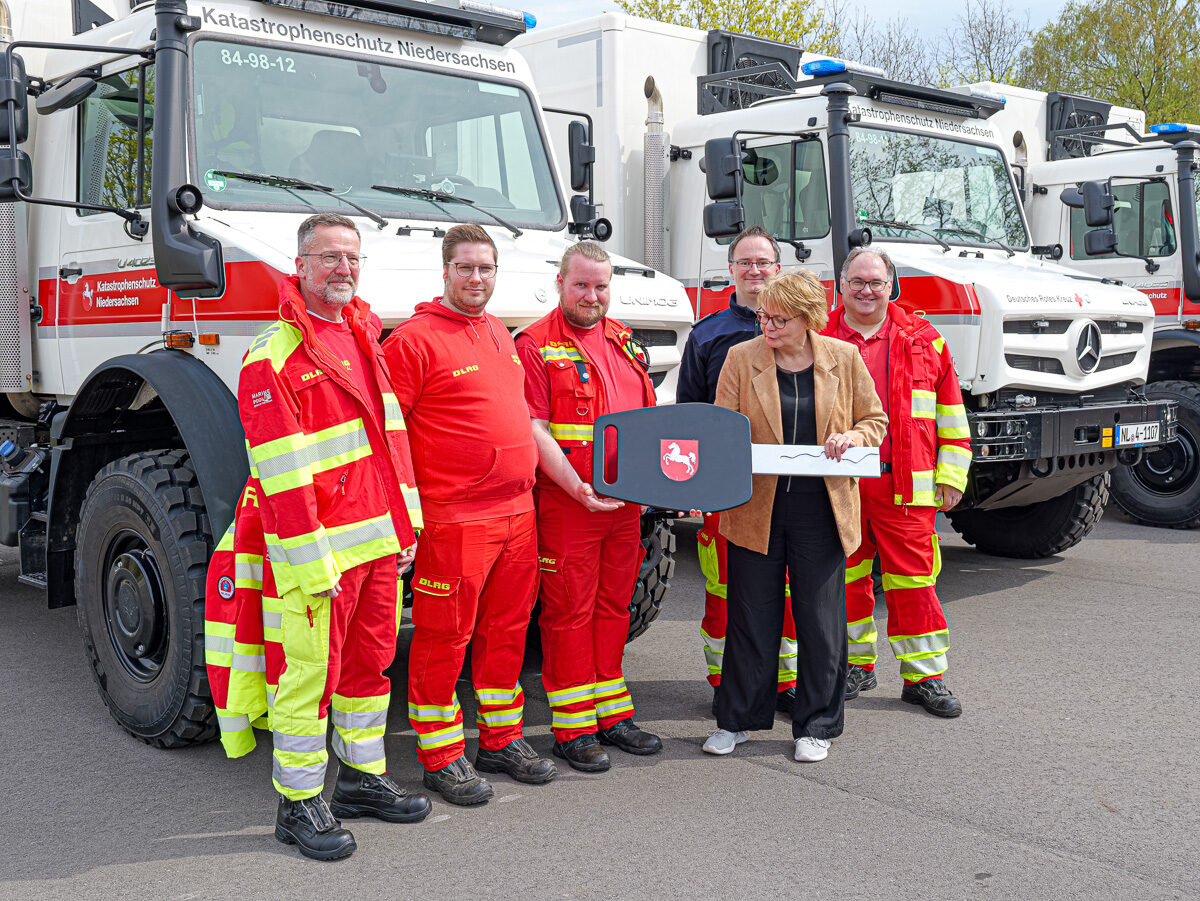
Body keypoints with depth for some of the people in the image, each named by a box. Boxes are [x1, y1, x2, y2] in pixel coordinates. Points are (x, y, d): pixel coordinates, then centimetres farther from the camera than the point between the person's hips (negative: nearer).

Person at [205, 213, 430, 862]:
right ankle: (298, 805, 14)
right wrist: (312, 563, -20)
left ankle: (363, 779, 31)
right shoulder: (275, 355, -12)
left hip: (379, 540, 8)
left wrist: (405, 524, 13)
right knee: (307, 674, 1)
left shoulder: (364, 338, 14)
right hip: (315, 547, -8)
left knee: (369, 661, 17)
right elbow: (281, 470, -18)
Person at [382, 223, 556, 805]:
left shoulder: (500, 333, 16)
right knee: (444, 639, 3)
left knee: (506, 631, 15)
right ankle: (441, 757, 15)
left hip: (517, 511, 8)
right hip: (453, 519, -7)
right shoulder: (414, 339, -9)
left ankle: (502, 740, 30)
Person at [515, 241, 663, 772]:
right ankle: (572, 728, 11)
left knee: (613, 607, 14)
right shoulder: (536, 345, -6)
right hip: (566, 504, -6)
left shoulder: (623, 341, 14)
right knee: (569, 613, 1)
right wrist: (576, 486, -23)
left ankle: (612, 714, 25)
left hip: (627, 500, 6)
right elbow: (533, 430, -14)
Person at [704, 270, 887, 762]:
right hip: (756, 508, 0)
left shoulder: (843, 359, 1)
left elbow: (875, 420, 10)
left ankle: (816, 726, 23)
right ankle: (738, 719, 25)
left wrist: (852, 437, -12)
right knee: (751, 617, 9)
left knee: (821, 620, 7)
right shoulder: (740, 358, 0)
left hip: (822, 510, 0)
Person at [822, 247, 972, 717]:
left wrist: (951, 474, 3)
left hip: (904, 485, -1)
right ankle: (856, 665, 26)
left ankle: (924, 675, 12)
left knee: (913, 578, 1)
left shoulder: (923, 339, 6)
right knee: (846, 577, 10)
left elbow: (950, 410, 8)